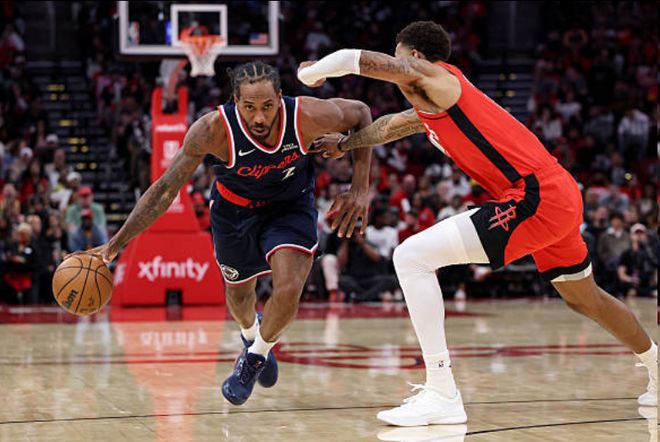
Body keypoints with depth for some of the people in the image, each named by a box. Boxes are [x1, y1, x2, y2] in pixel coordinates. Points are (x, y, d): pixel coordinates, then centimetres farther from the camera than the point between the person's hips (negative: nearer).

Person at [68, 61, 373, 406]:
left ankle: (255, 357, 11)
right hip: (235, 207, 1)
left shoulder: (308, 116, -33)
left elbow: (361, 113, -12)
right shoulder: (214, 130, -35)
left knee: (288, 292, -21)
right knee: (239, 293, 19)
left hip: (290, 207, 0)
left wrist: (360, 189, -17)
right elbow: (166, 188, -26)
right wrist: (117, 243, -27)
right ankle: (251, 336, 58)